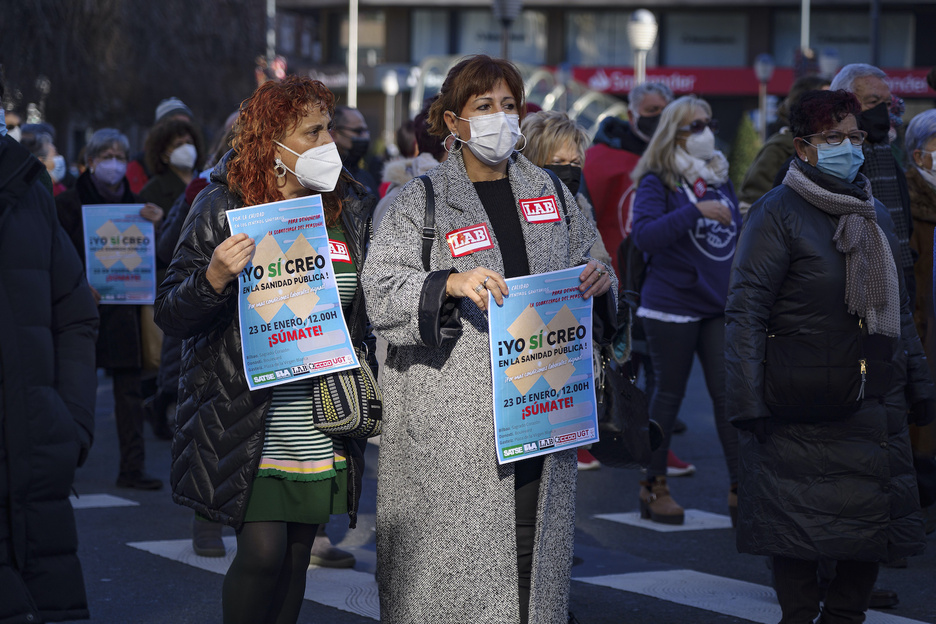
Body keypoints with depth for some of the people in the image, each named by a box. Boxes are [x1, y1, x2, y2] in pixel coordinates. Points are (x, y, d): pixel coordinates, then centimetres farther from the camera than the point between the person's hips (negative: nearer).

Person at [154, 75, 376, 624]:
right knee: (263, 552, -11)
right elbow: (171, 317, -8)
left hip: (324, 429, 5)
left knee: (297, 555, 7)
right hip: (246, 423, -4)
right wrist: (215, 277, -26)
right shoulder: (223, 208, -6)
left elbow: (366, 310, 21)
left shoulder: (351, 208, 8)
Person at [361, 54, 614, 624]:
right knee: (457, 541, -6)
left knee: (533, 538, 4)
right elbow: (380, 288, -8)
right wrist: (451, 284, -24)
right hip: (453, 418, -4)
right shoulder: (422, 201, 1)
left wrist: (598, 279, -1)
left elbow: (586, 261, 22)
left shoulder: (549, 192, 14)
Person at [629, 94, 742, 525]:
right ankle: (653, 486, 17)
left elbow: (736, 236, 23)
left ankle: (740, 488, -3)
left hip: (721, 307, 5)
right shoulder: (656, 181, -5)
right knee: (668, 394, 4)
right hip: (672, 307, -5)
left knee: (730, 393, -4)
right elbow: (644, 235, -21)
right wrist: (696, 210, -27)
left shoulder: (719, 179, 13)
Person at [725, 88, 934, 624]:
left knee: (877, 525, 7)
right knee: (799, 536, 0)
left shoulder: (875, 214, 15)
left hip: (876, 406, 6)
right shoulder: (779, 212, -5)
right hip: (802, 414, -6)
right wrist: (748, 401, -16)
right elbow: (746, 311, -10)